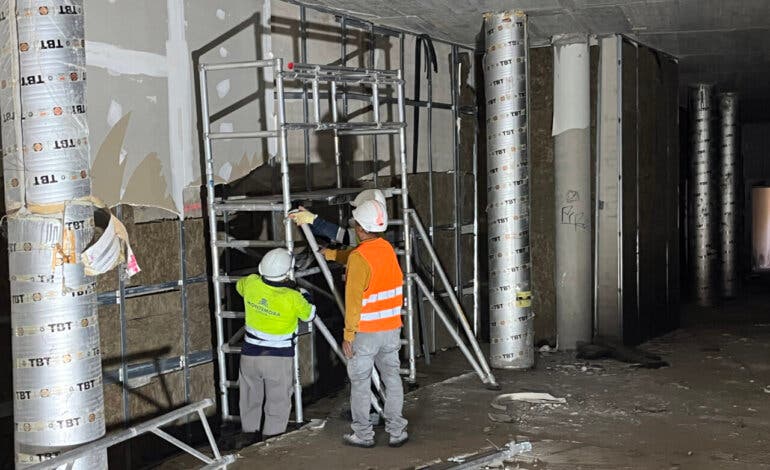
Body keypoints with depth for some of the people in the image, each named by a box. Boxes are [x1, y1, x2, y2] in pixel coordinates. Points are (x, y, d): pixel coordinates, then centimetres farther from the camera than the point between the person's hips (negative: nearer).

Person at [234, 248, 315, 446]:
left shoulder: (251, 283, -11)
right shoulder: (293, 298, -21)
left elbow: (238, 286, 14)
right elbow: (309, 315, -1)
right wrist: (305, 295, 17)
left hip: (250, 355, 4)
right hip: (279, 357, -4)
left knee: (250, 399, 21)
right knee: (278, 402, 11)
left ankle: (249, 436, 32)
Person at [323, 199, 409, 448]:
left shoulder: (359, 259, -19)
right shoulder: (387, 248, 4)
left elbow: (353, 301, -19)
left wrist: (348, 335, -13)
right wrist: (330, 253, 37)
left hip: (365, 331, -6)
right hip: (391, 328, 6)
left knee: (360, 382, 7)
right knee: (392, 377, 13)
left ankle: (363, 434, 16)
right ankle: (397, 430, 18)